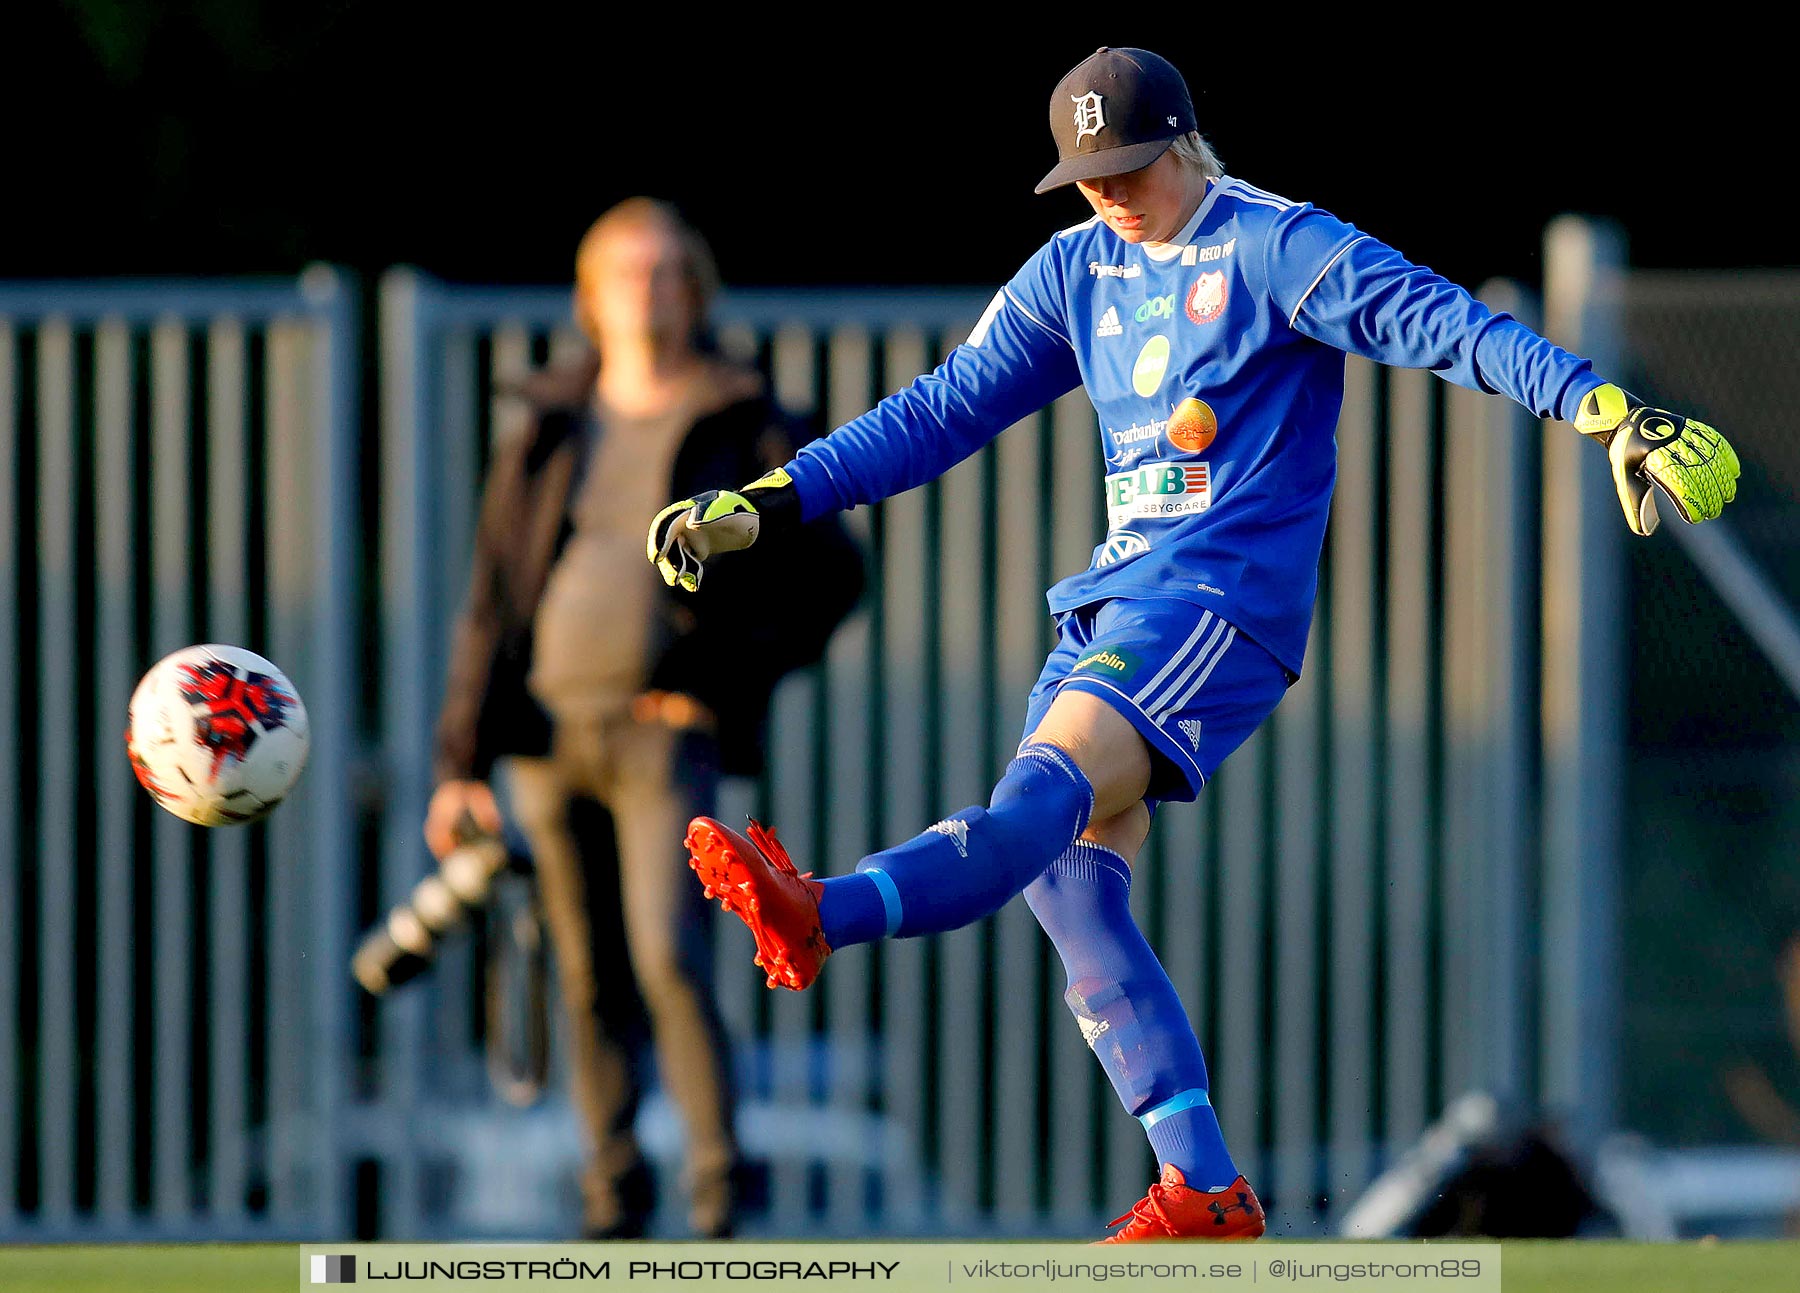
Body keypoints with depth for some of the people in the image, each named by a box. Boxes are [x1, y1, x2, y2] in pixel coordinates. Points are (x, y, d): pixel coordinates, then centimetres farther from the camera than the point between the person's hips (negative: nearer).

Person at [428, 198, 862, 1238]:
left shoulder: (744, 431, 2)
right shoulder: (546, 436, 11)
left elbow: (836, 568, 3)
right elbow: (492, 605, 11)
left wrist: (731, 681, -3)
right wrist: (462, 763, 6)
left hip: (667, 734, -4)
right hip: (550, 725, 4)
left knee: (671, 957, -18)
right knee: (591, 980, 6)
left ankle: (720, 1185, -12)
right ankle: (613, 1196, 13)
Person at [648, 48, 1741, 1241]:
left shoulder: (1277, 248, -4)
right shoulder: (1077, 271, 17)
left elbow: (1438, 323, -14)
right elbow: (944, 412, 21)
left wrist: (1600, 406, -28)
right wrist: (765, 506, 15)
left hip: (1227, 596, -8)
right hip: (1119, 596, 8)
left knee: (1050, 788, -28)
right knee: (1069, 877, -4)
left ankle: (819, 919, -55)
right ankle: (1204, 1191, -3)